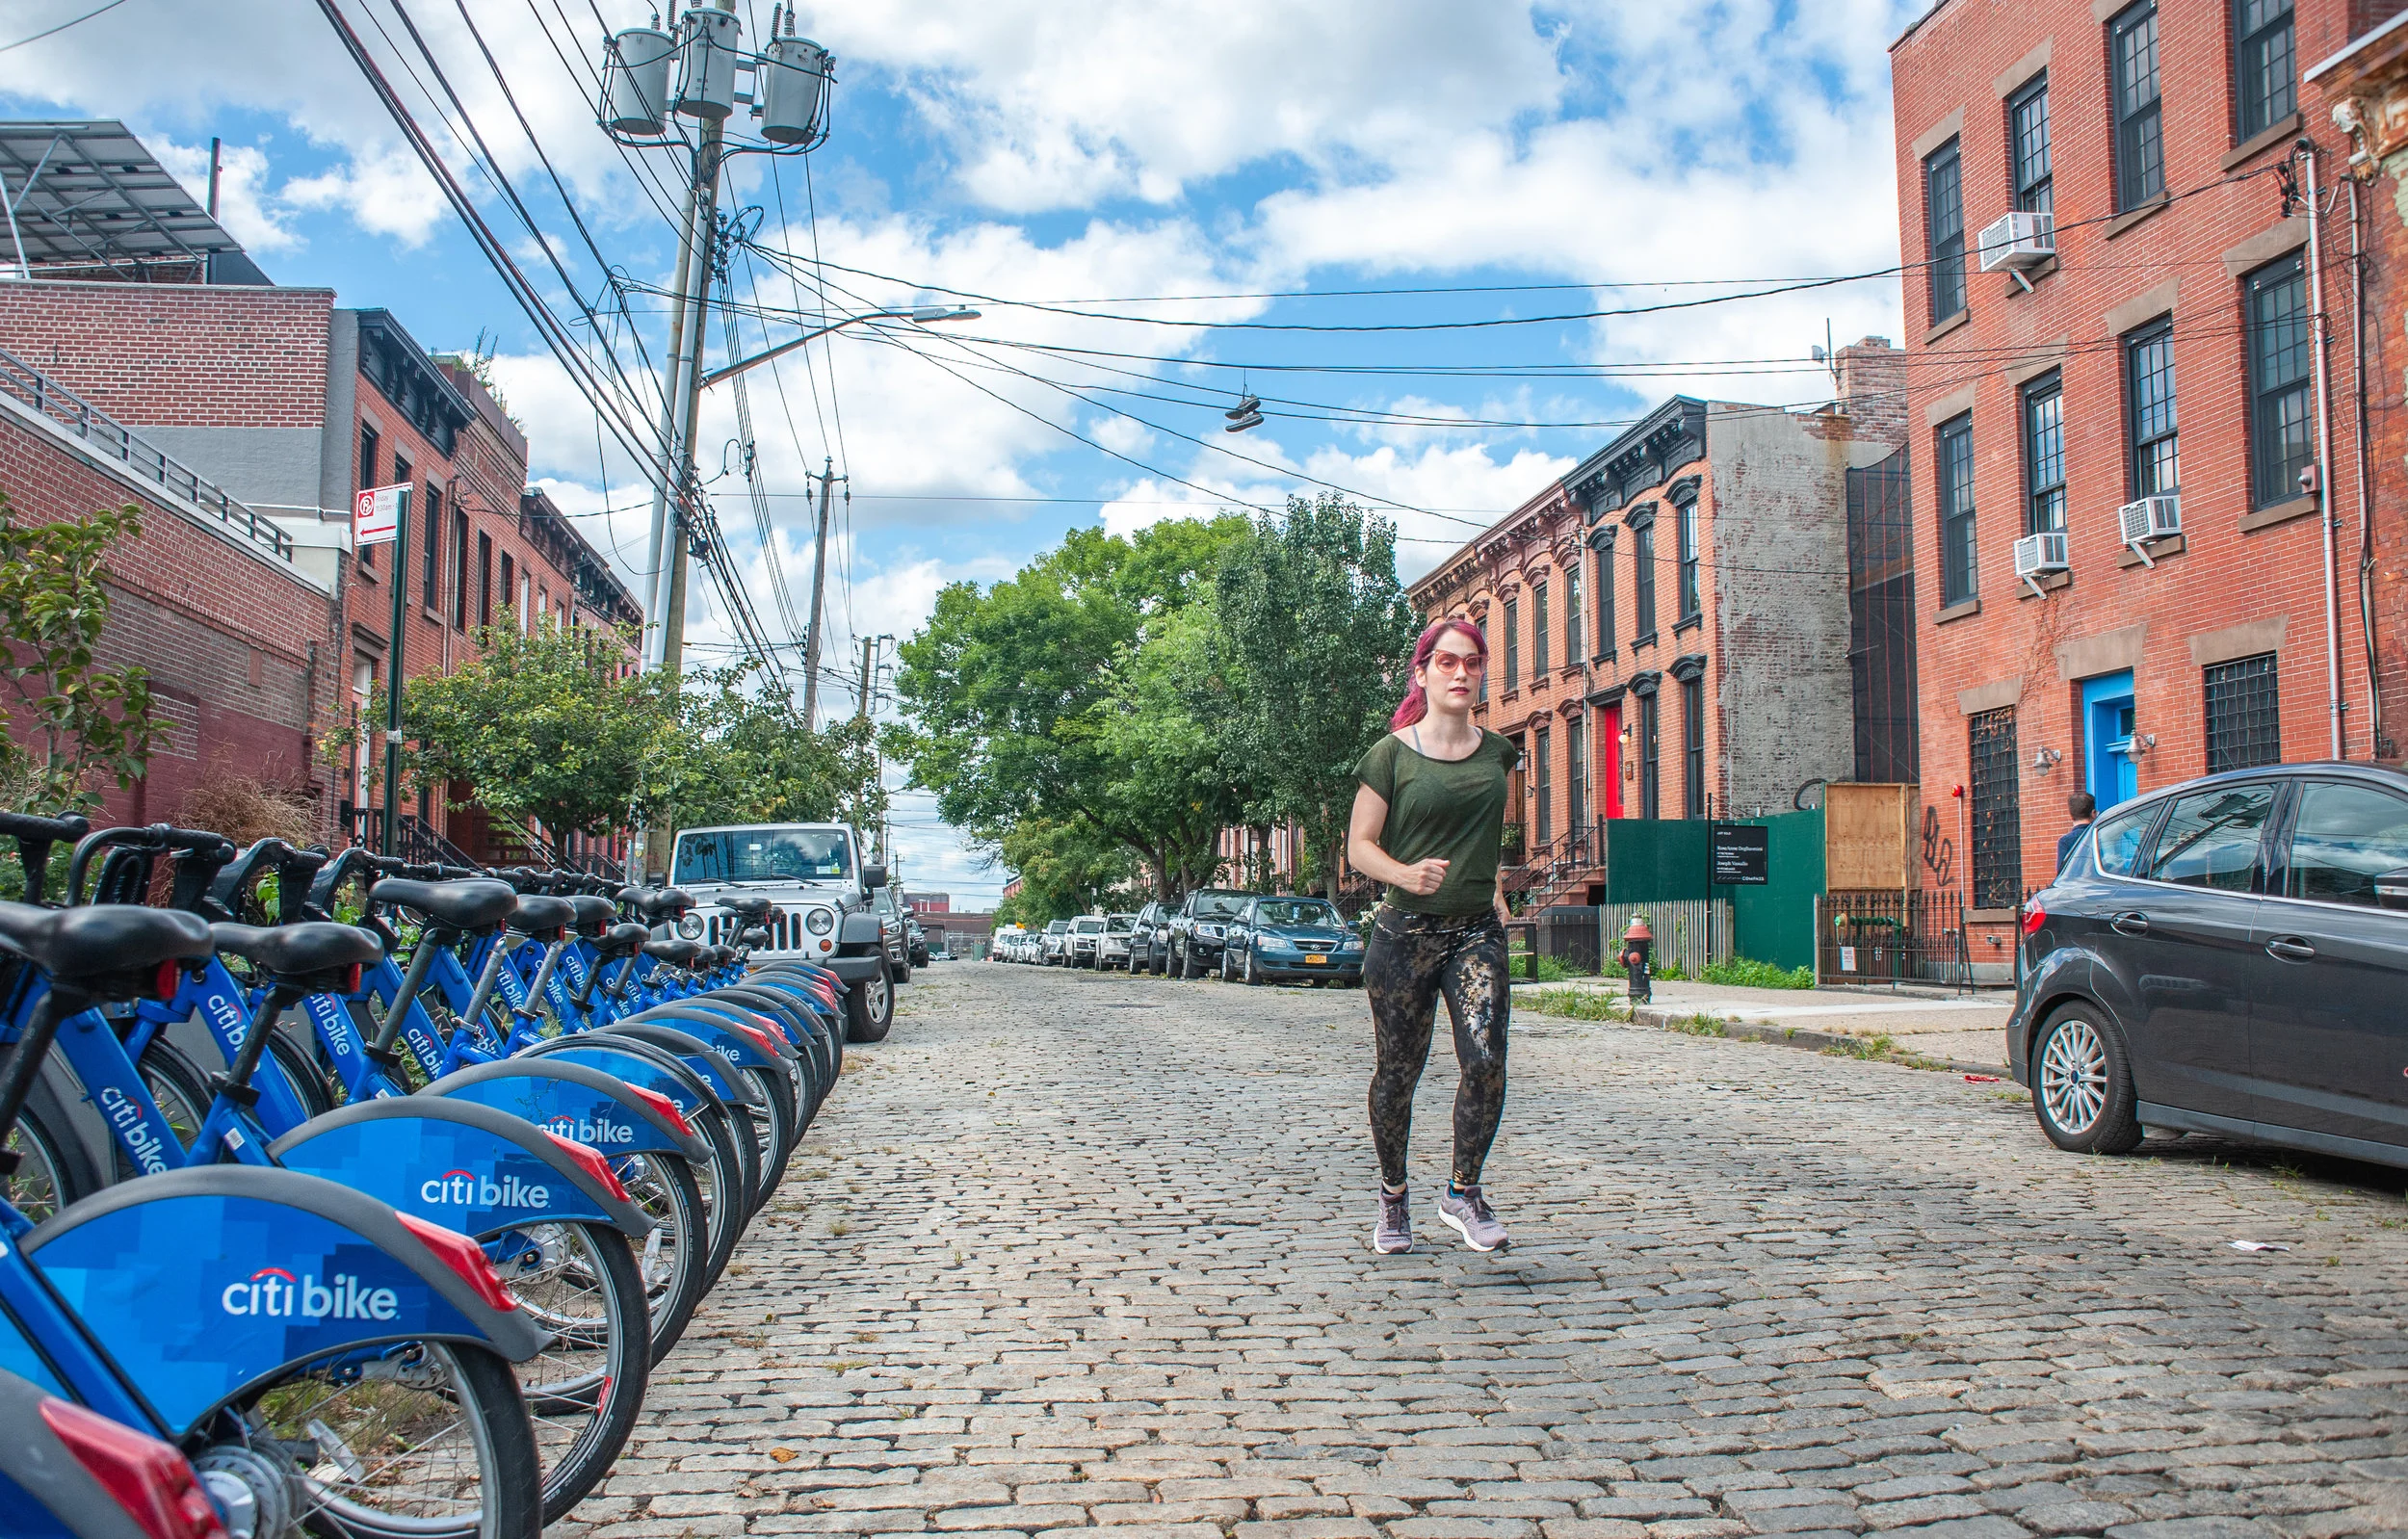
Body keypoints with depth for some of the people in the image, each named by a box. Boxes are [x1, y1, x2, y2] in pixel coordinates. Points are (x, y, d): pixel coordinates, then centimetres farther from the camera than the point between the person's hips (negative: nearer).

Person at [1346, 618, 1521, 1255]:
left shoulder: (1497, 752, 8)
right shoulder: (1392, 754, -4)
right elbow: (1359, 846, -5)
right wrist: (1406, 873, -23)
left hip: (1477, 932, 3)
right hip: (1406, 933, -2)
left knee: (1485, 1059, -15)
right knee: (1396, 1074, 5)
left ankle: (1462, 1190, 4)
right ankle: (1393, 1195, 27)